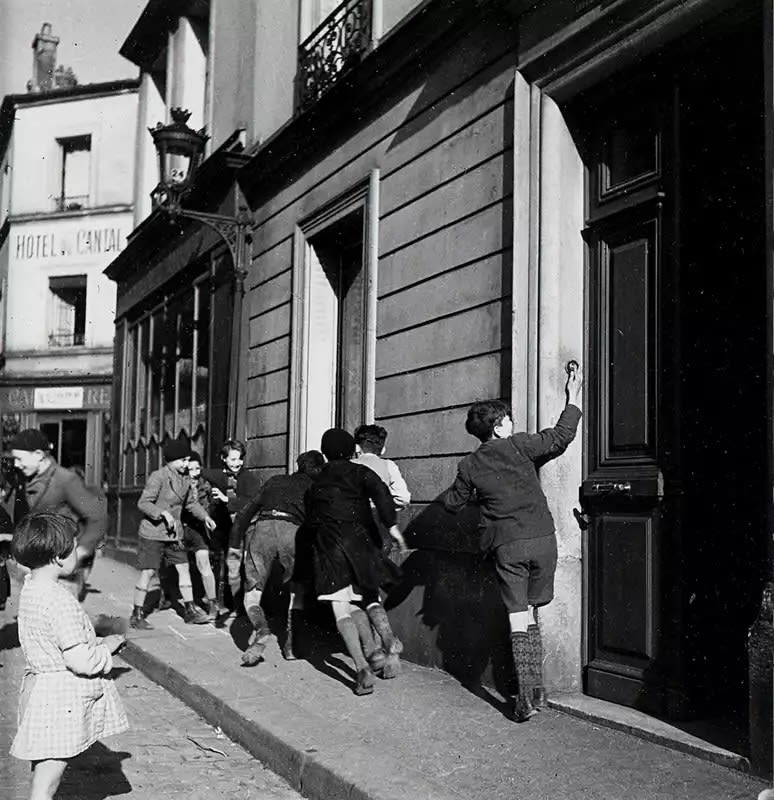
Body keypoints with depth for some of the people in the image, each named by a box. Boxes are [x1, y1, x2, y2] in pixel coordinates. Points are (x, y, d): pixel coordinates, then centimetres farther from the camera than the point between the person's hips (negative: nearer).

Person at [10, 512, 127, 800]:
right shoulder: (59, 601, -26)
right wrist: (109, 644, -9)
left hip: (42, 684, 9)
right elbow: (80, 662, -26)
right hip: (61, 698, -9)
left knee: (44, 769, 21)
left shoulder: (31, 587, 4)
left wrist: (98, 644, 6)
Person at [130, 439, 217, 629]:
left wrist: (204, 517, 8)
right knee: (148, 572, -5)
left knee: (184, 567, 5)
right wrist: (164, 513, -29)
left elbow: (191, 502, 20)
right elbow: (143, 503, -18)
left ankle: (190, 610, 13)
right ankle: (137, 615, 6)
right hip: (153, 532, -7)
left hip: (174, 533, 7)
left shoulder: (185, 478, 7)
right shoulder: (158, 477, -16)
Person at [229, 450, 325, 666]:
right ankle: (290, 643, 11)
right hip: (293, 531, -1)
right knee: (297, 591, 22)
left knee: (252, 593, 9)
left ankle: (261, 629, -20)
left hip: (261, 528, 1)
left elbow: (246, 512, 31)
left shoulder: (275, 481, 32)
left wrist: (235, 542, 36)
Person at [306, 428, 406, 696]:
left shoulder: (316, 485, 20)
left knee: (341, 609, -3)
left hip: (328, 544, 0)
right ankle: (388, 637, -15)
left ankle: (362, 668, -18)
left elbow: (311, 519, 20)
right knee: (370, 598, 15)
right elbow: (380, 492, -10)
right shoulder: (359, 472, 9)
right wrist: (391, 525, -13)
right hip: (359, 539, 0)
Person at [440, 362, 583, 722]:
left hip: (506, 545, 0)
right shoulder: (518, 445, 0)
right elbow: (561, 437, 6)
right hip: (541, 537, 0)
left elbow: (452, 502, 18)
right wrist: (573, 398, 16)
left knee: (518, 617, 1)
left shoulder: (470, 466, 6)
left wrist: (450, 490, 41)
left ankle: (526, 695, -7)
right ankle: (536, 688, 15)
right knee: (531, 613, 14)